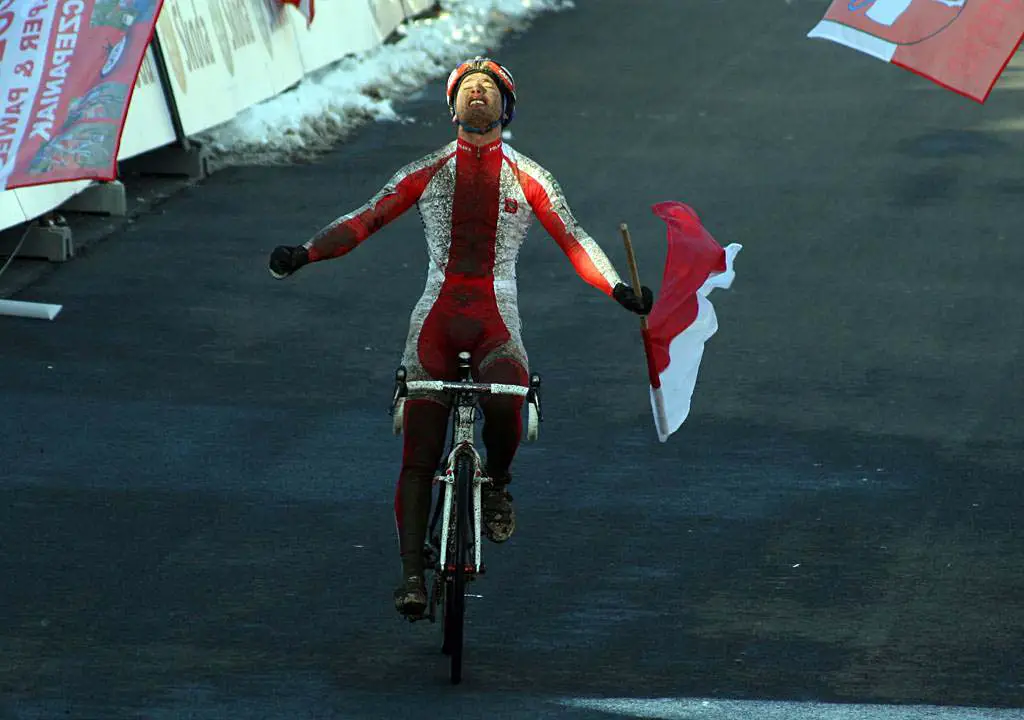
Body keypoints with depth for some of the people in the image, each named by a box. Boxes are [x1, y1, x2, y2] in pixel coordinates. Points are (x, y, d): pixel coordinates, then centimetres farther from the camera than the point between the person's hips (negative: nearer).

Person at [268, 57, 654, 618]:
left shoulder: (526, 177, 10)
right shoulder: (427, 173, 12)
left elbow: (573, 240, 5)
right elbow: (366, 220, 7)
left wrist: (619, 290, -11)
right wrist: (305, 255, -8)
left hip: (495, 320, -1)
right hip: (436, 319, 1)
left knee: (503, 401, -33)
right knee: (418, 457, -7)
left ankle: (497, 484, -2)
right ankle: (412, 572, -5)